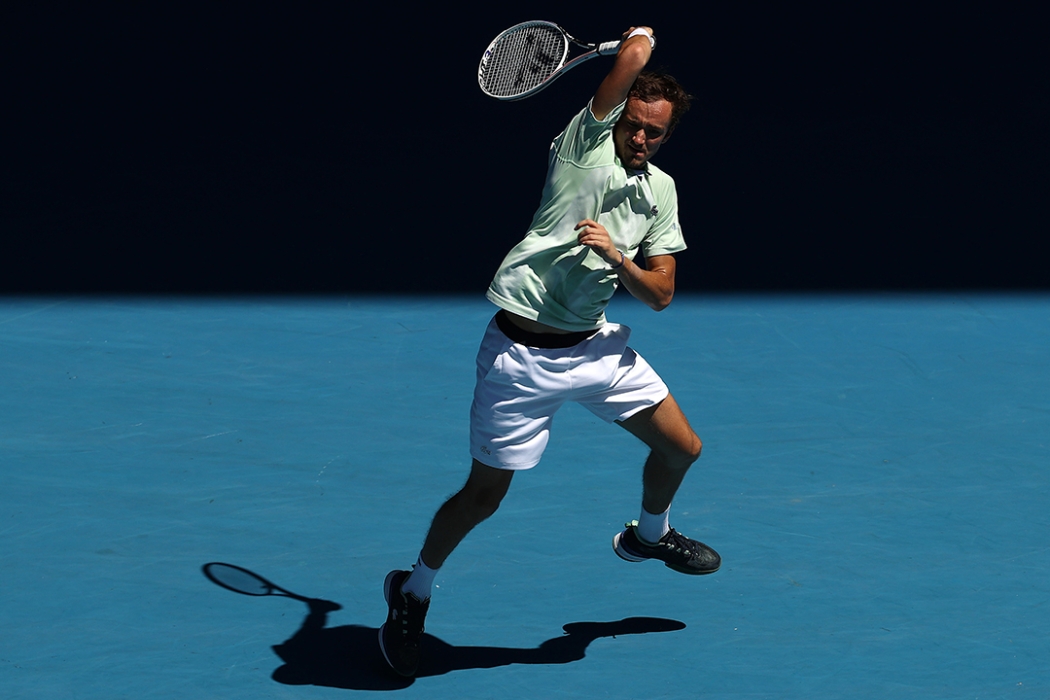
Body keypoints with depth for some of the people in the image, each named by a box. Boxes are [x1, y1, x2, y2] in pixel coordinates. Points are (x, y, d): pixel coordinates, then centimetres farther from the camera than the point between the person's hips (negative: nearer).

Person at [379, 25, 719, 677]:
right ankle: (414, 591, 26)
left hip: (598, 345, 6)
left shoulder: (661, 189, 7)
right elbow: (637, 53, -17)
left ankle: (649, 534, 45)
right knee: (484, 495, 1)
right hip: (522, 356, -6)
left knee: (682, 446, 13)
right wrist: (639, 38, 5)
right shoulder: (587, 140, -9)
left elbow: (660, 294, 4)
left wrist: (617, 256, -12)